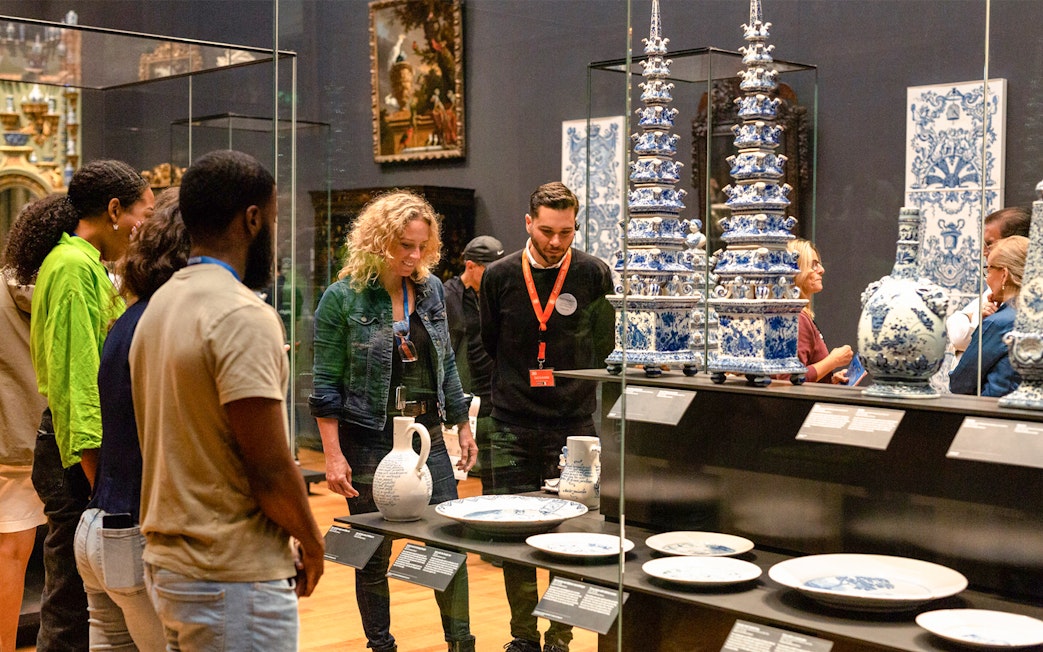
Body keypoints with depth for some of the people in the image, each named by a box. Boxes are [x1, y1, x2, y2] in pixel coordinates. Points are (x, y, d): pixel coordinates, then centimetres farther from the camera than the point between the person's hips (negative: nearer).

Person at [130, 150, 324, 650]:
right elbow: (270, 470, -21)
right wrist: (310, 543, -3)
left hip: (166, 565, 9)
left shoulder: (159, 305, 10)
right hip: (233, 580, -9)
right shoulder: (243, 315, -18)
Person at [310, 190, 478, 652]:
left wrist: (463, 426, 13)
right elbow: (327, 384, -9)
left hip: (428, 435, 4)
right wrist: (333, 456, -13)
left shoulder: (431, 289, 4)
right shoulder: (343, 298, -9)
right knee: (374, 554, 8)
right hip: (369, 441, -4)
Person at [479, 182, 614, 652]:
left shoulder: (594, 275, -2)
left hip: (574, 424, -1)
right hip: (513, 426, 1)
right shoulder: (500, 276, 2)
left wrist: (572, 390, 5)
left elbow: (603, 347, 8)